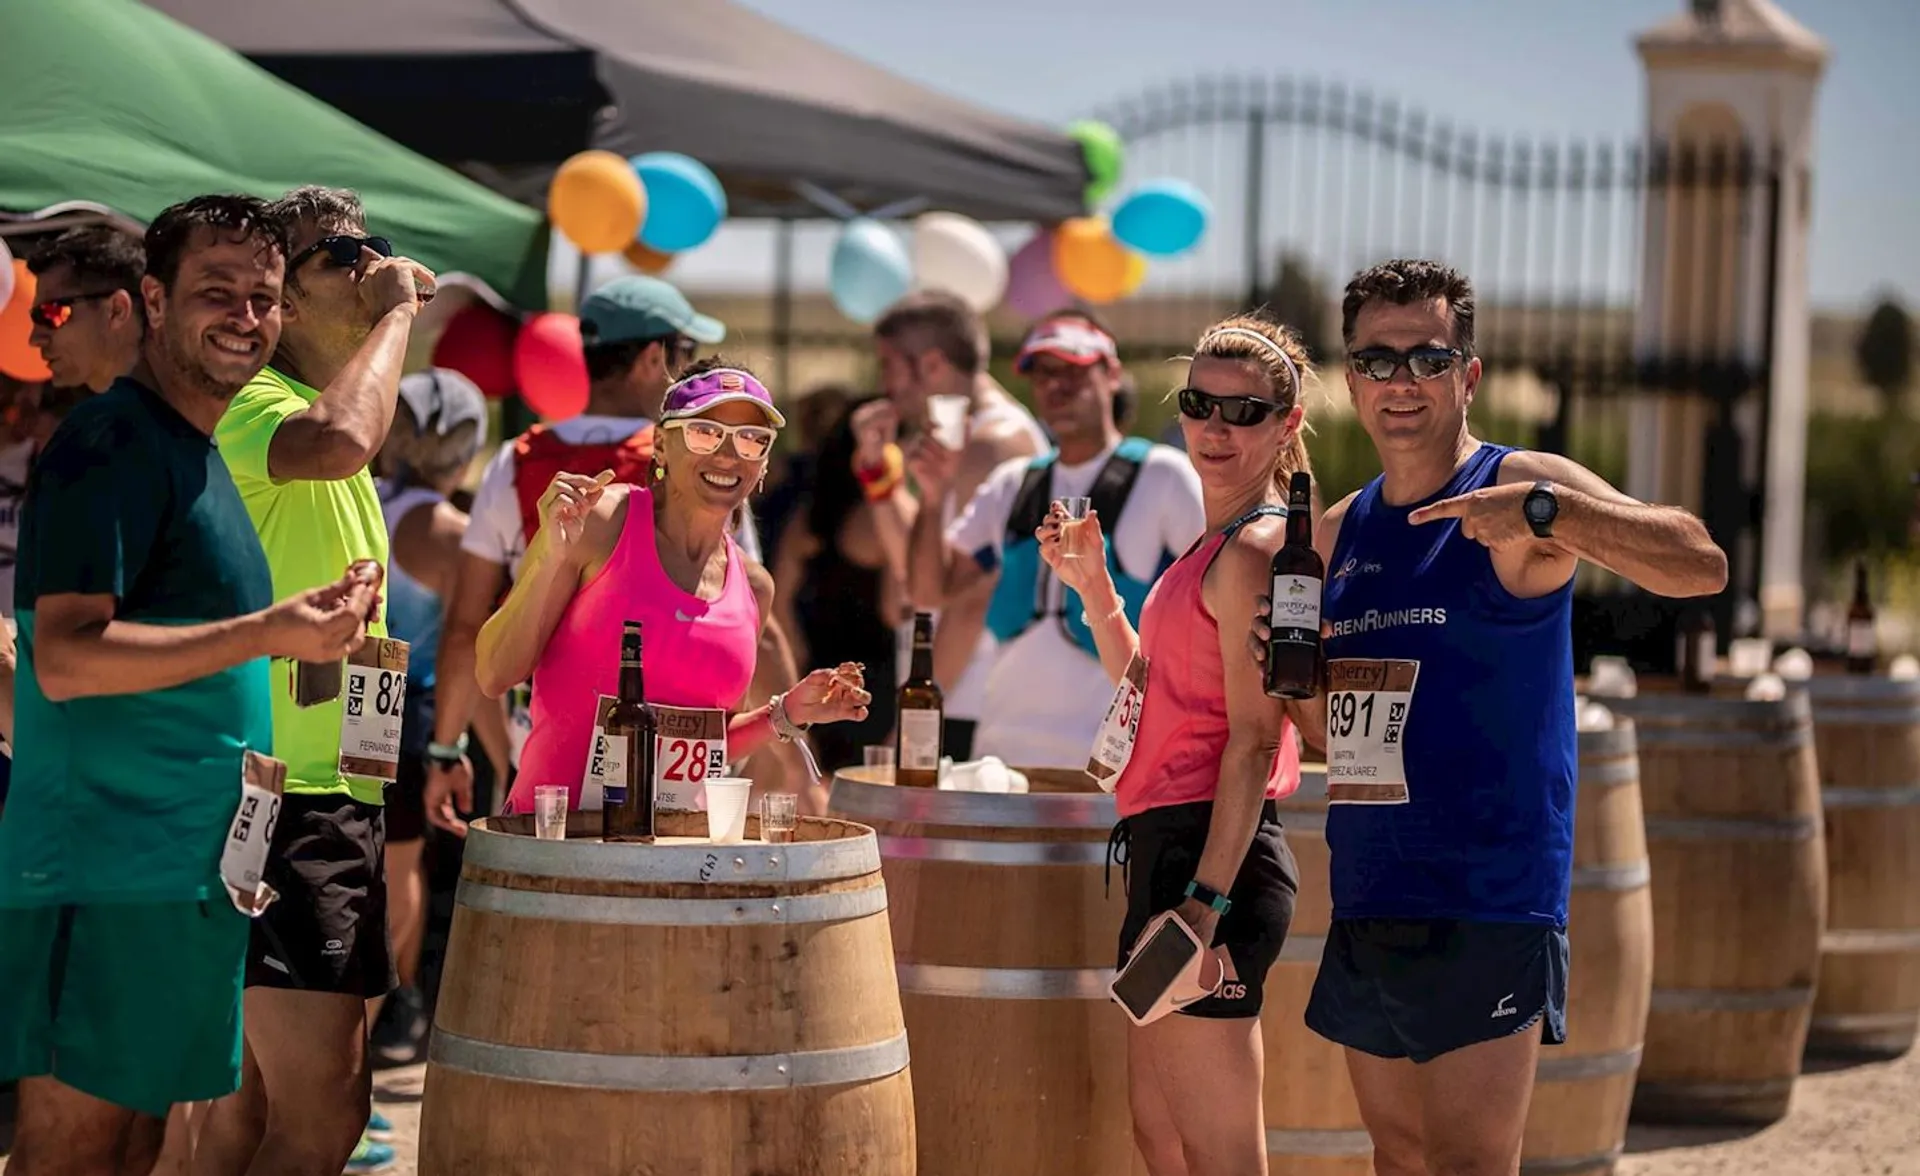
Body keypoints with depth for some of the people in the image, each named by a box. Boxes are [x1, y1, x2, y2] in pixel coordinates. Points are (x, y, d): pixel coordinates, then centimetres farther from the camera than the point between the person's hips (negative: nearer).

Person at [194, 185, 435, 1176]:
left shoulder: (309, 412, 21)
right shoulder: (250, 404, -11)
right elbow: (339, 438, -36)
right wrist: (395, 312, -20)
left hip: (335, 795, 10)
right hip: (281, 801, -10)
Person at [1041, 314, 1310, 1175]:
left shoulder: (1253, 550, -13)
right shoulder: (1220, 544, 17)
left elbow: (1254, 741, -19)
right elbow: (1150, 697, 24)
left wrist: (1205, 902, -24)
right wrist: (1092, 585, 12)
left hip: (1210, 851, -11)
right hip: (1171, 850, 11)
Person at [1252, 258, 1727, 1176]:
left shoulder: (1521, 488, -7)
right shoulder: (1338, 534, 14)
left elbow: (1700, 567, -22)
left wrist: (1544, 513, -34)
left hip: (1487, 903, -7)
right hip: (1366, 899, 7)